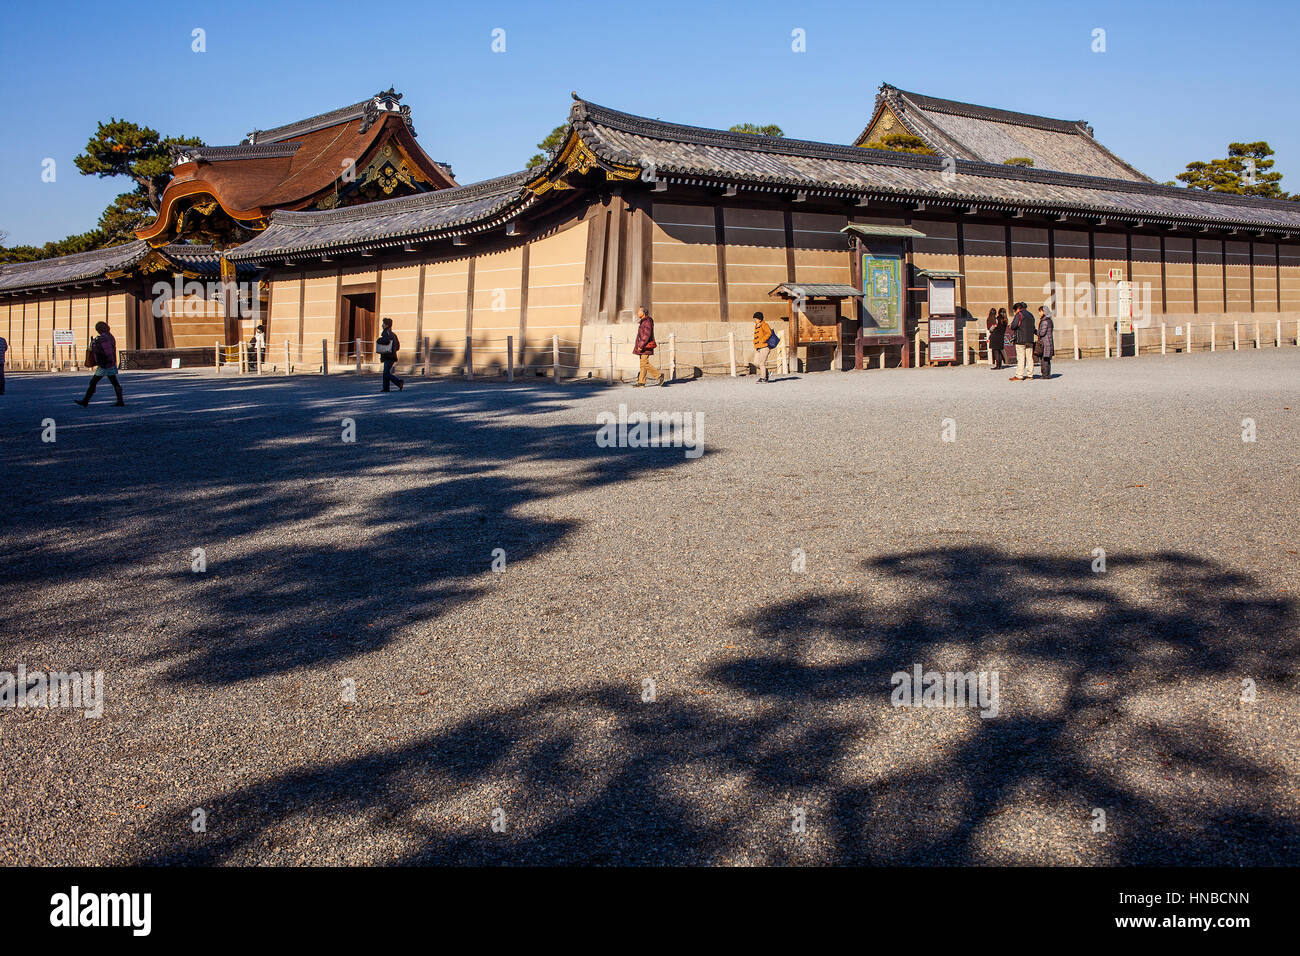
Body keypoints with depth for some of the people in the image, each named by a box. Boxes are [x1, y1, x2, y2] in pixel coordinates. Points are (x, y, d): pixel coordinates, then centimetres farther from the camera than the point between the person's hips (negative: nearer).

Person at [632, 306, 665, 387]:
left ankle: (659, 375, -4)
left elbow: (647, 335, -22)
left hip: (646, 347, -10)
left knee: (644, 364, -13)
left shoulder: (647, 321, -14)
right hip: (643, 347, 10)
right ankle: (641, 382, 7)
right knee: (643, 365, 7)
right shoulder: (643, 321, 17)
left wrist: (641, 345, -23)